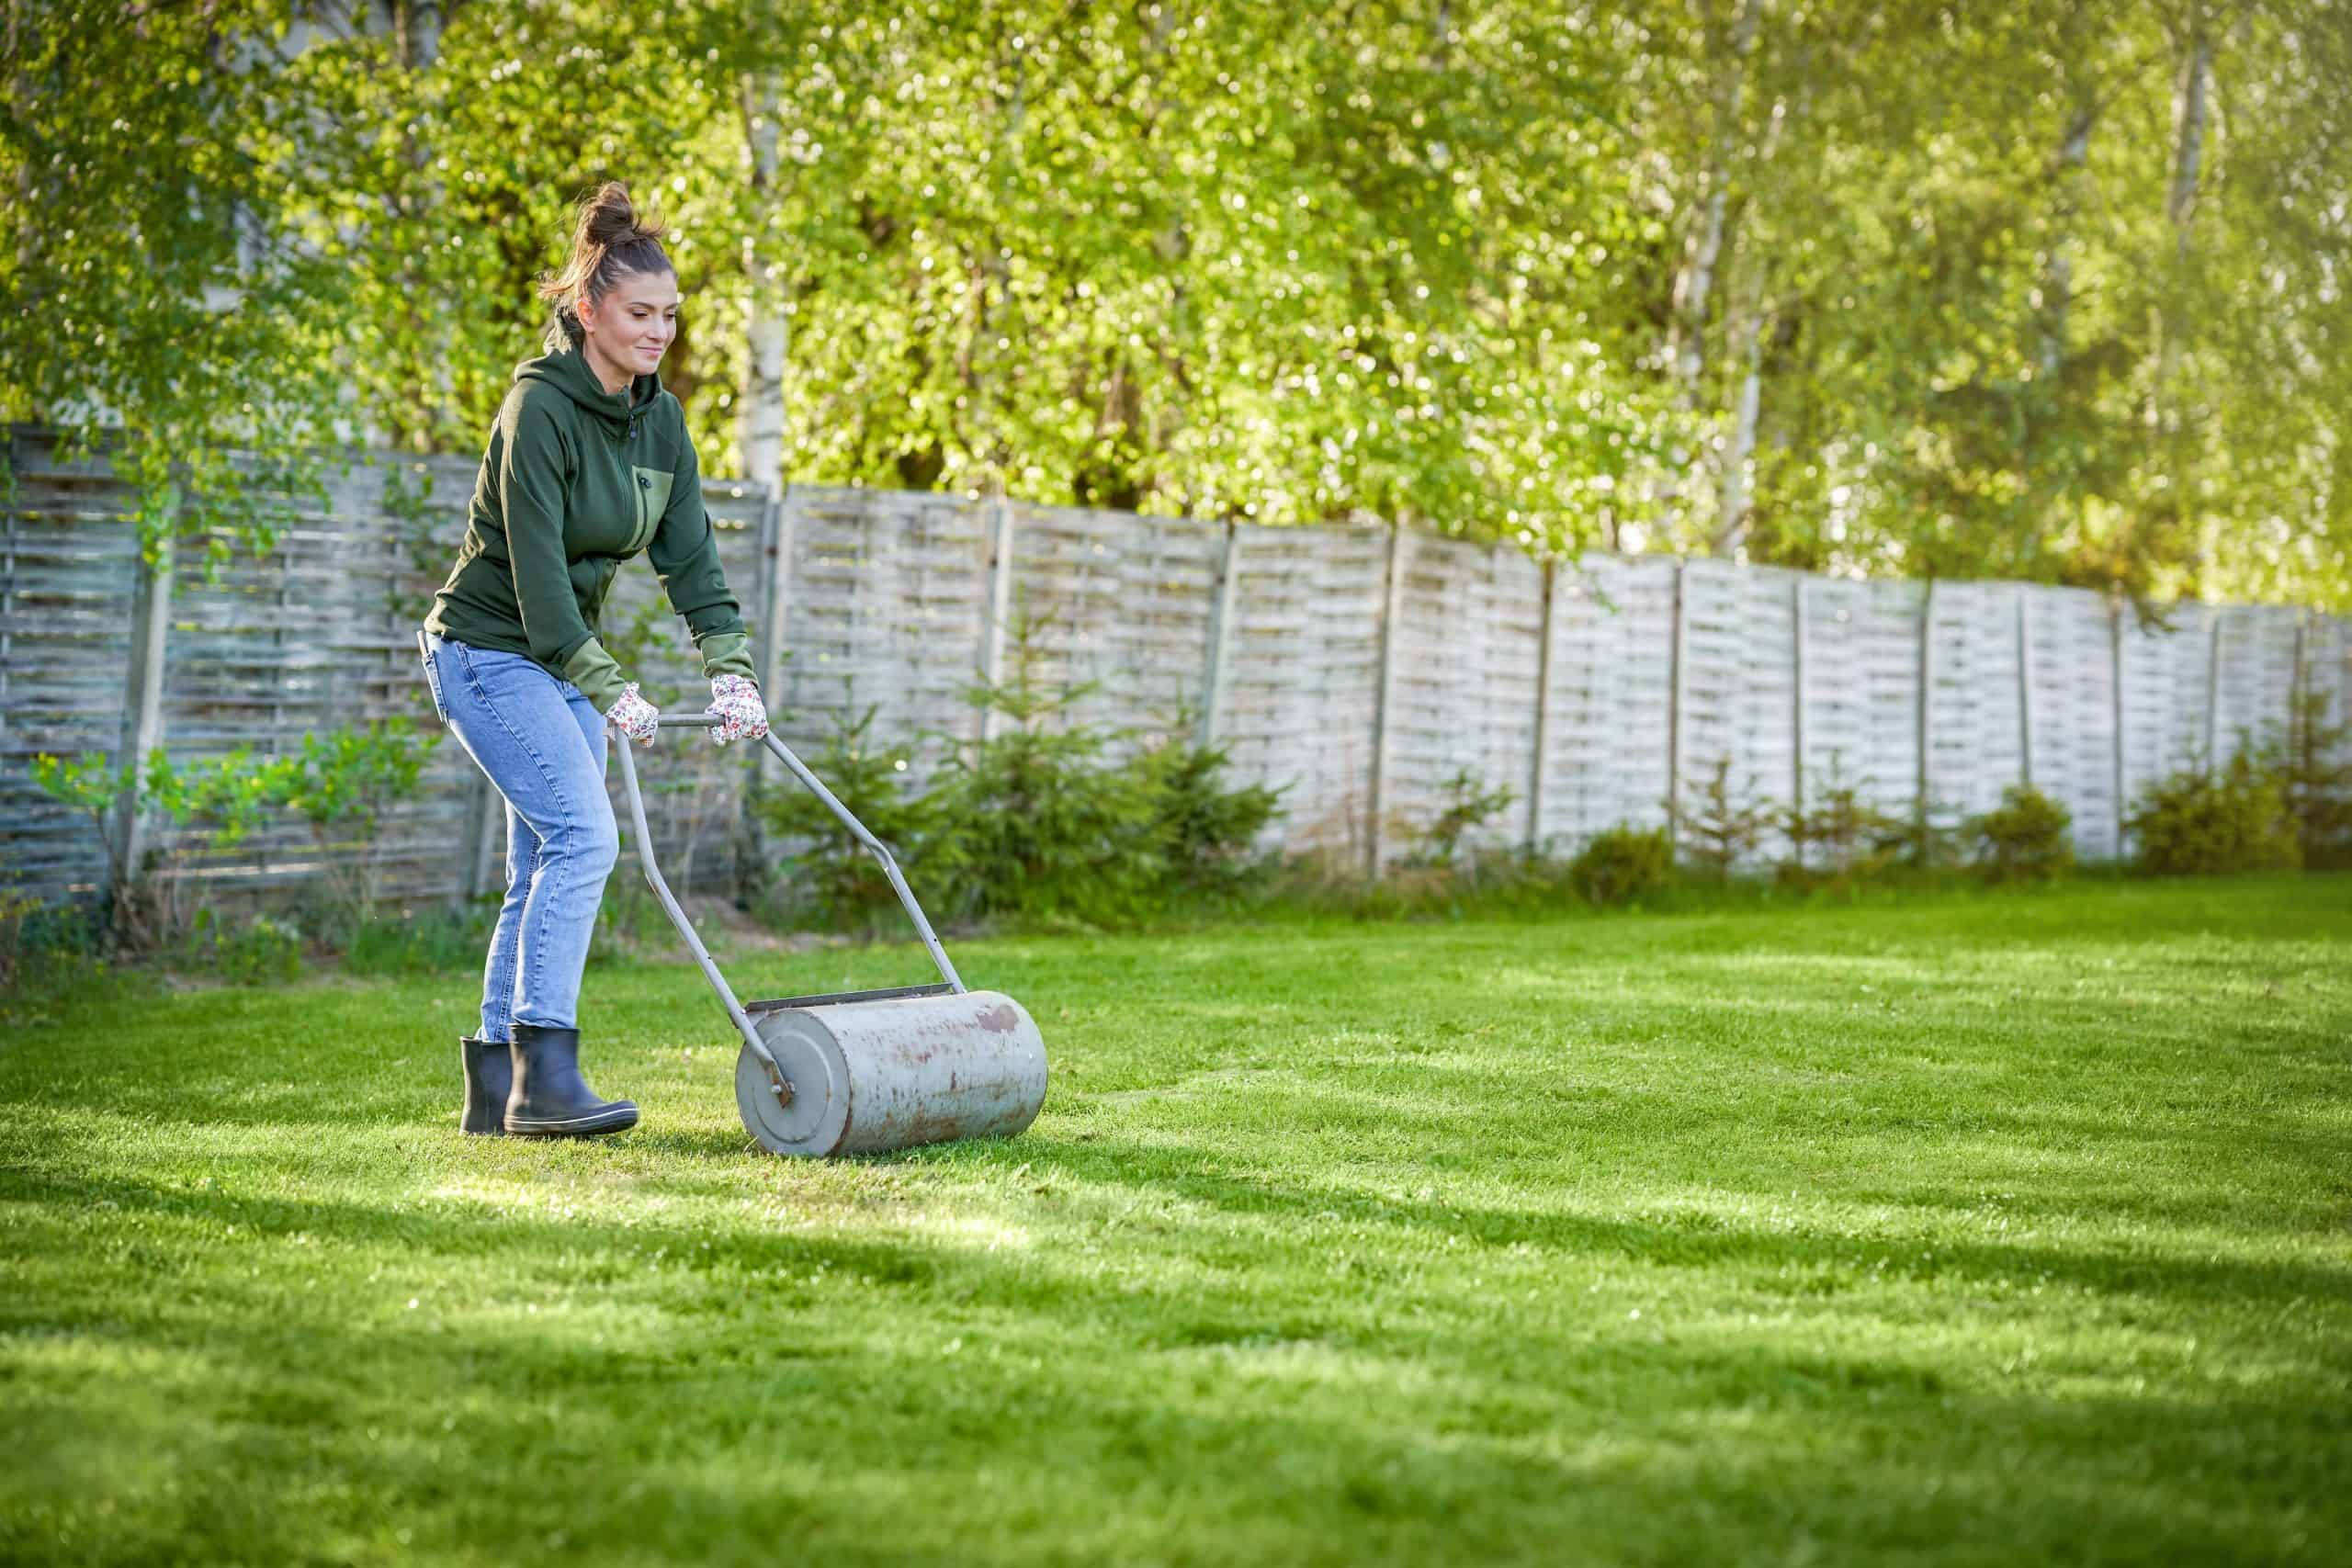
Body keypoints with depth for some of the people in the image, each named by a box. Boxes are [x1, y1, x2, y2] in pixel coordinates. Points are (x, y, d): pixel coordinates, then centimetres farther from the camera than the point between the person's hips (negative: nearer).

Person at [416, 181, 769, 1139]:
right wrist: (610, 690, -27)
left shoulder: (659, 419, 4)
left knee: (546, 866, 5)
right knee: (583, 832, -21)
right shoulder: (538, 409, -19)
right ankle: (545, 1076, -21)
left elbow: (689, 552, 3)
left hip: (563, 657, 8)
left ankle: (496, 1087, 11)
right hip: (488, 652, -8)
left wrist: (731, 668, -8)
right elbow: (535, 566, -24)